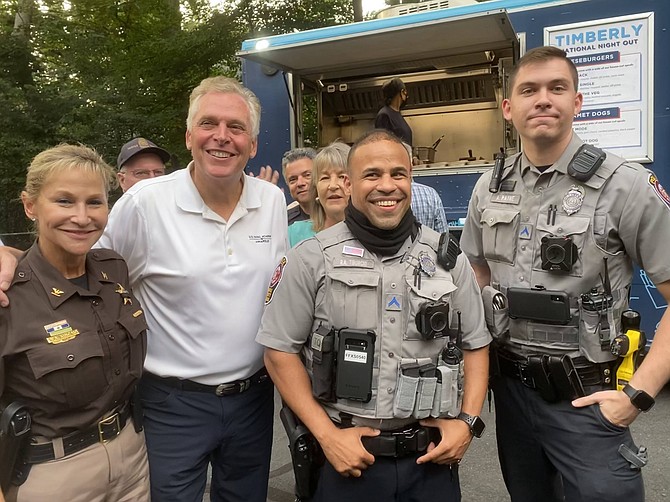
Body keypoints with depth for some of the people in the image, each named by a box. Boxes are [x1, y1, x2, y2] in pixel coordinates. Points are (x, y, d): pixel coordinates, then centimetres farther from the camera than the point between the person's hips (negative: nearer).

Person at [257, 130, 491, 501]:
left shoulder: (448, 258, 1)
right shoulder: (312, 259, -7)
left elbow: (476, 344, 9)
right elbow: (280, 350, -5)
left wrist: (467, 421, -3)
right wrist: (327, 434, -10)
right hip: (347, 457, -2)